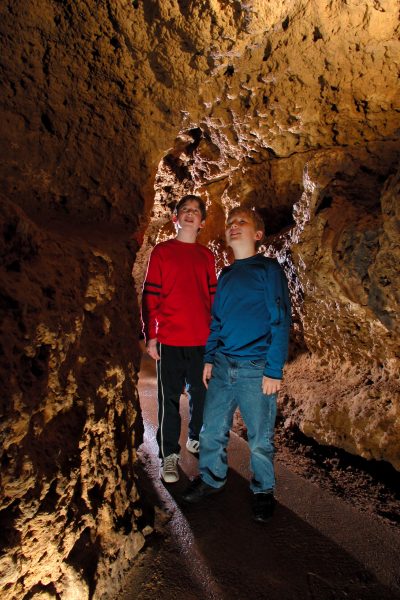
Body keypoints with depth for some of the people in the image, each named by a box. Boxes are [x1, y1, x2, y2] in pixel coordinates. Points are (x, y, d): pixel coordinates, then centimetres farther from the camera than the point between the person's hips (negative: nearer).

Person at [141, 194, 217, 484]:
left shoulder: (206, 255, 11)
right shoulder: (162, 251, 3)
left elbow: (213, 297, 14)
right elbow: (150, 296, 0)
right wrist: (151, 336, -4)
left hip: (202, 340, 3)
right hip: (170, 340, -3)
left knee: (202, 393, 13)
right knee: (169, 398, 4)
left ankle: (196, 438, 35)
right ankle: (169, 455, 16)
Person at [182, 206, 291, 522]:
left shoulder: (268, 268, -3)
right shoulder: (225, 275, 14)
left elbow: (281, 321, -8)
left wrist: (274, 370, -13)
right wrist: (209, 358, 10)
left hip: (256, 370, -5)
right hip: (222, 367, 5)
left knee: (260, 438, 7)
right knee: (212, 430, 11)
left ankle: (263, 490, 30)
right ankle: (211, 479, 34)